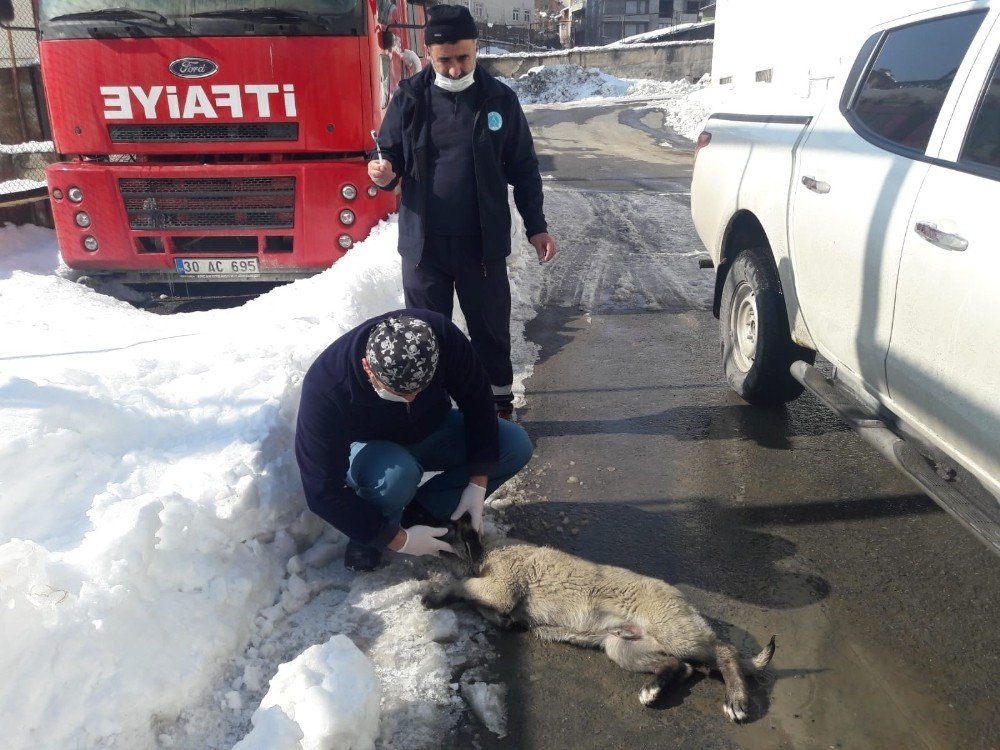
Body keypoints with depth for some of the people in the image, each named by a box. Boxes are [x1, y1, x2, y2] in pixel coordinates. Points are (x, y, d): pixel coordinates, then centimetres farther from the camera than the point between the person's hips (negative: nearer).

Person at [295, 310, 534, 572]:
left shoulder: (441, 335, -30)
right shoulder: (325, 388, -37)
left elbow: (477, 400, -15)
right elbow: (323, 491, -30)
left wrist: (478, 483, -17)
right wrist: (399, 540, -26)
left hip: (431, 431, 4)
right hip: (369, 449, -4)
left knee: (516, 445, -16)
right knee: (396, 473, -38)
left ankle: (421, 511, -7)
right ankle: (370, 536, -7)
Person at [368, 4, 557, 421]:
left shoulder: (499, 99, -1)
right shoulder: (409, 98, -1)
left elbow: (523, 168, 5)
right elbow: (390, 156, 8)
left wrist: (536, 227, 3)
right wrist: (384, 174, -16)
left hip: (482, 242, 0)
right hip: (422, 242, 1)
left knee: (491, 328, 11)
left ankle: (499, 403, 29)